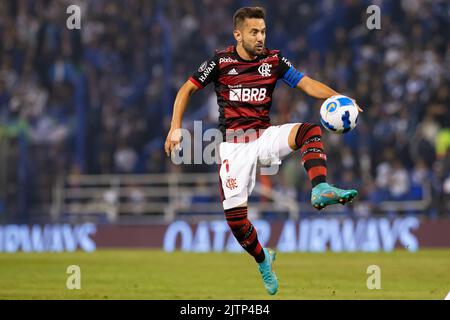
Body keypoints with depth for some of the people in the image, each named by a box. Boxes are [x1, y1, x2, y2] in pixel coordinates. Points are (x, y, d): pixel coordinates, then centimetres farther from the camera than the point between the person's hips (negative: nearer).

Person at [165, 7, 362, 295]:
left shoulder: (273, 60, 1)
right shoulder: (221, 61, -4)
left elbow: (307, 84, -6)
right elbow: (187, 90, 5)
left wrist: (336, 97, -24)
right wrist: (176, 128, -4)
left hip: (265, 137, 2)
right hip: (234, 146, -2)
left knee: (310, 130, -28)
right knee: (234, 216, -9)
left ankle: (320, 191, -43)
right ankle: (263, 260, 19)